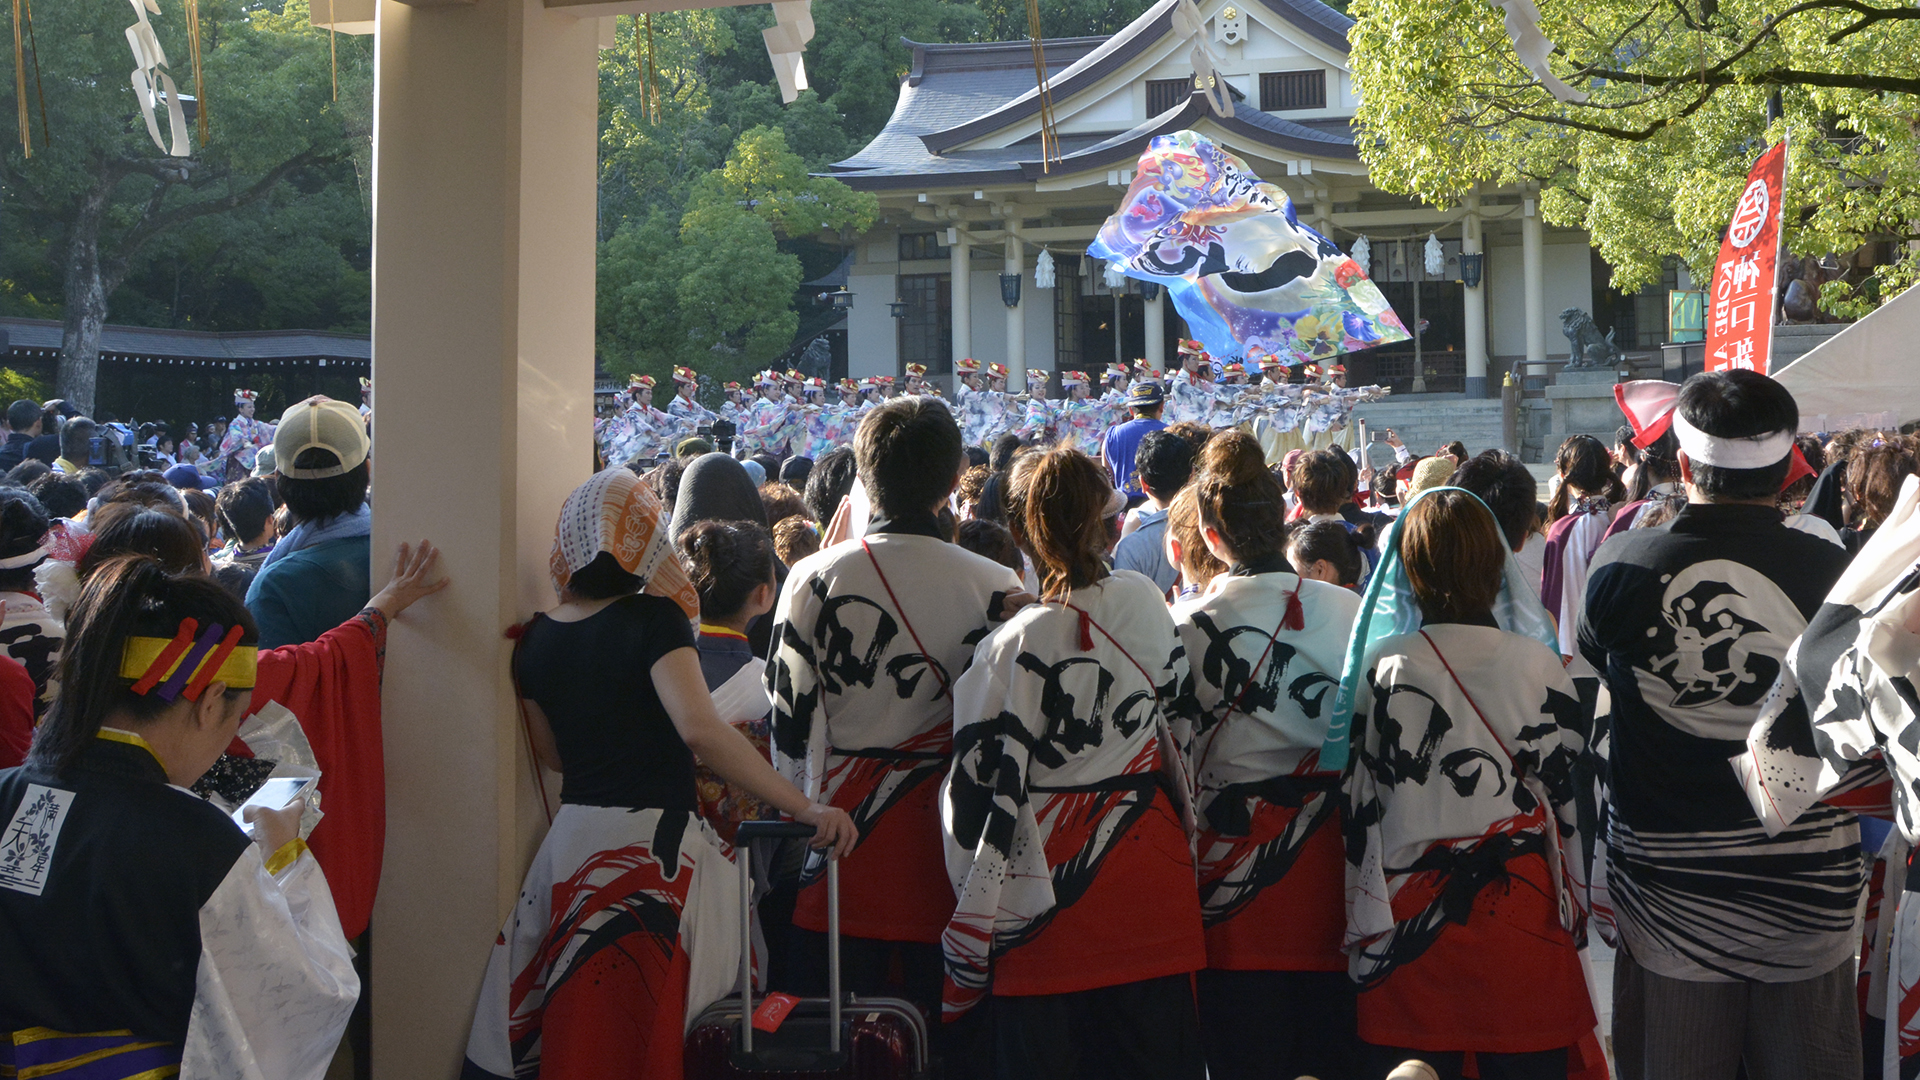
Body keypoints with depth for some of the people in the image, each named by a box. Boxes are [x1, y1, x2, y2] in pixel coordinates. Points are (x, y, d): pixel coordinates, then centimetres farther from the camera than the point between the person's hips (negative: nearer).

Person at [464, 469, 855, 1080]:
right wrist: (805, 808, -25)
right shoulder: (652, 618, -12)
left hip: (571, 840, 6)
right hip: (650, 841, -6)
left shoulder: (536, 638, 6)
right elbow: (699, 728, -25)